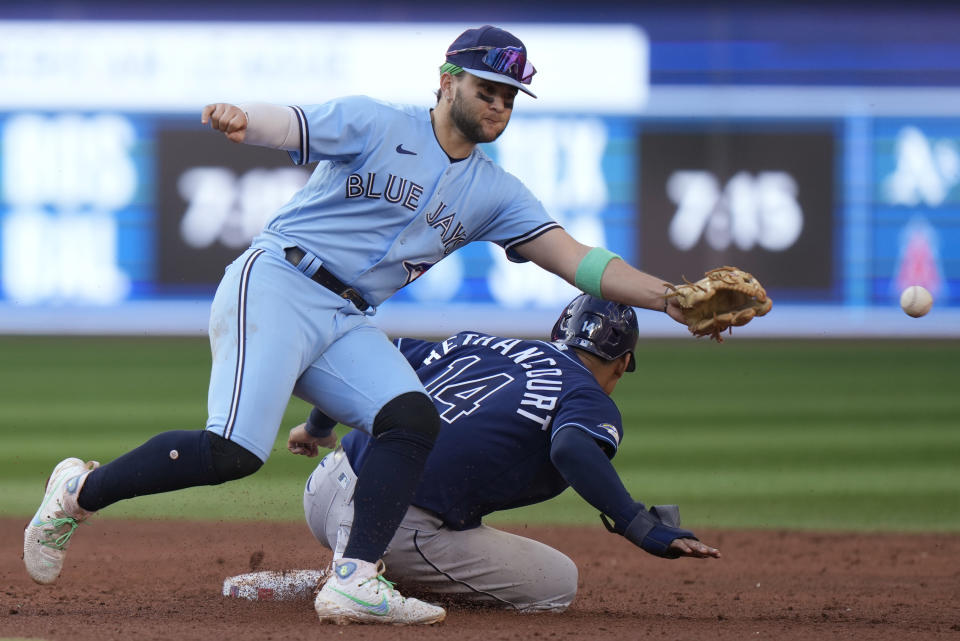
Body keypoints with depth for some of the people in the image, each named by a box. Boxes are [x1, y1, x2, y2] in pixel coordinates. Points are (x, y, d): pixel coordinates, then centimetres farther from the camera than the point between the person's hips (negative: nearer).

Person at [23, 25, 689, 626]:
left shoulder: (495, 192, 15)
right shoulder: (377, 125, -2)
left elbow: (576, 260, 8)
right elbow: (284, 125, -17)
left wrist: (668, 298, -6)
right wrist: (240, 120, -42)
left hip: (348, 325, 7)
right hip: (275, 285, -7)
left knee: (414, 418, -19)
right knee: (233, 450, -22)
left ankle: (356, 581, -24)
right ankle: (79, 491, -3)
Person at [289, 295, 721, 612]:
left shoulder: (477, 344, 22)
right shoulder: (592, 400, 4)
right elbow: (572, 449, -20)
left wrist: (317, 427, 38)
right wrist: (647, 531, -21)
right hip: (400, 533, -8)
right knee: (557, 584, 8)